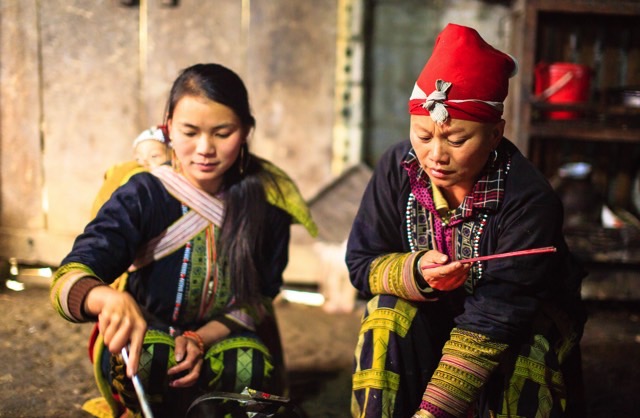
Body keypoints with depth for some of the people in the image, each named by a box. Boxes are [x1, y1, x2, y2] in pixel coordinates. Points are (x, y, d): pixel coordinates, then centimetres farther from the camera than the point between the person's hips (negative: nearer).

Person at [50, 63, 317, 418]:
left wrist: (200, 339, -22)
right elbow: (67, 281, -28)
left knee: (251, 368, -32)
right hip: (147, 334, -1)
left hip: (224, 338, 2)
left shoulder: (266, 201, -10)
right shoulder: (143, 196, -16)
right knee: (146, 356, -35)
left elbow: (259, 299, -3)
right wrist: (109, 299, -53)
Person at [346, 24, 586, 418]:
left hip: (528, 316, -3)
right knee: (387, 315, -26)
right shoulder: (397, 168, -17)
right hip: (432, 312, 3)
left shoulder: (530, 199, -30)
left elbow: (494, 317, -34)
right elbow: (361, 263, -10)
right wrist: (415, 271, -33)